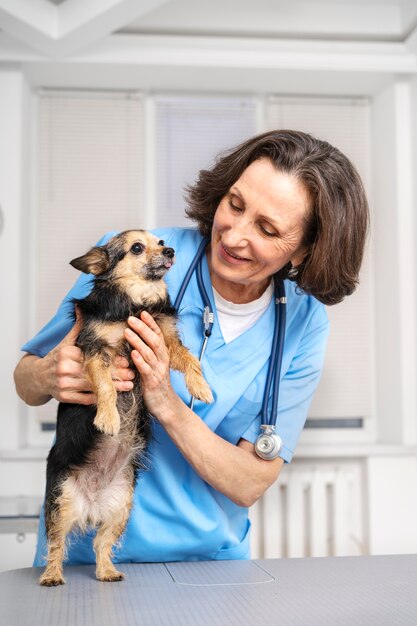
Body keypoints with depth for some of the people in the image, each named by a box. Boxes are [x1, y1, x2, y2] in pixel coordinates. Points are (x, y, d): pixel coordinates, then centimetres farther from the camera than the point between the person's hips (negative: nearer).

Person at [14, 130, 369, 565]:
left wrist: (168, 406, -25)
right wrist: (48, 377, -25)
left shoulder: (303, 326, -8)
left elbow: (248, 486, -10)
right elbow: (24, 378, -1)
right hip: (83, 549, -2)